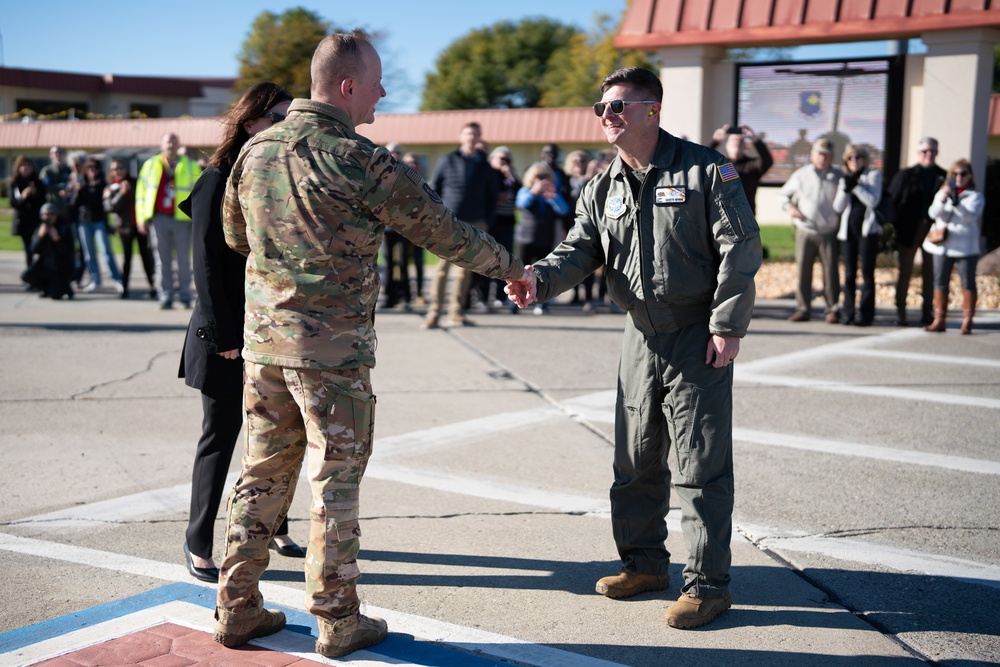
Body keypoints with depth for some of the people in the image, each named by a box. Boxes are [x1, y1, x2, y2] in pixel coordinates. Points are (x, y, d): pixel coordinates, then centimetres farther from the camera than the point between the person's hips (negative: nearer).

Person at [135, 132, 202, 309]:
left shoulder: (190, 166, 10)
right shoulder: (150, 165, 12)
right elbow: (141, 192, 12)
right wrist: (142, 218, 4)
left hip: (182, 219, -1)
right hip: (159, 219, 1)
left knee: (183, 259, 1)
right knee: (162, 260, 1)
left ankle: (184, 296, 8)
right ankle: (165, 297, 5)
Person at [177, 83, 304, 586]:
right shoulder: (219, 181, -9)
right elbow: (205, 264, -12)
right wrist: (223, 336, -16)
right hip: (229, 337, -6)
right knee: (221, 435, 3)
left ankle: (273, 526, 27)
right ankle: (199, 542, 16)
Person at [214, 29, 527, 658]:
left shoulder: (256, 150, 5)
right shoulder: (362, 161, -14)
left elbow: (236, 235, 19)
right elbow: (445, 232, -8)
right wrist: (511, 267, 7)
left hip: (263, 339, 6)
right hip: (333, 346, -6)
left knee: (263, 473, 15)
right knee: (336, 481, 5)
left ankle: (238, 607, 22)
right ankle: (339, 621, 14)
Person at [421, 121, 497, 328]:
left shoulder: (485, 166, 8)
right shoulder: (447, 161, 3)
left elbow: (492, 197, 14)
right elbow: (432, 190, 6)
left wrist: (486, 222, 4)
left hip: (474, 225, 2)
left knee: (466, 270, 4)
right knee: (442, 268, -6)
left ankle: (455, 312, 11)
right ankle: (434, 312, -4)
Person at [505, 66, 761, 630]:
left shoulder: (705, 170, -9)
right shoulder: (603, 189, 7)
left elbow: (740, 247, -11)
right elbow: (580, 250, 4)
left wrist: (728, 325, -15)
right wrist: (539, 280, -17)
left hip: (701, 337, -6)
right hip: (642, 337, 6)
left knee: (700, 466, -2)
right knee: (635, 459, 13)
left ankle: (708, 583, 8)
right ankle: (644, 563, 29)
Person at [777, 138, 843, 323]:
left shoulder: (838, 176, 5)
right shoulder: (801, 175, 6)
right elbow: (783, 194, 16)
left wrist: (842, 222, -3)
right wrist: (789, 207, -2)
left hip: (829, 233, -1)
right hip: (805, 231, 1)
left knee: (831, 271, -1)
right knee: (803, 270, 0)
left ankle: (832, 309, 7)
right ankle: (802, 309, 7)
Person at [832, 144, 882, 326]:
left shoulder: (873, 175, 4)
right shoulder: (844, 179, 16)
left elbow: (873, 200, -8)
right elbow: (838, 207, 7)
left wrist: (856, 186, -12)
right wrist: (846, 188, -8)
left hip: (867, 229, -4)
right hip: (848, 229, 4)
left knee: (867, 272, -5)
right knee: (849, 274, 3)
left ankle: (865, 314, -4)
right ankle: (848, 313, 6)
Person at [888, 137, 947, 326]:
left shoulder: (944, 177, 5)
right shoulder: (905, 175, 2)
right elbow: (892, 202, -1)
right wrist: (896, 227, -8)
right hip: (909, 231, -1)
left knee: (929, 272, 7)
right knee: (905, 272, 3)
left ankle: (926, 313, 14)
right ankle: (900, 313, 6)